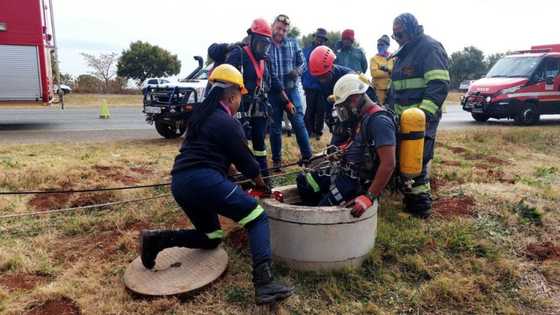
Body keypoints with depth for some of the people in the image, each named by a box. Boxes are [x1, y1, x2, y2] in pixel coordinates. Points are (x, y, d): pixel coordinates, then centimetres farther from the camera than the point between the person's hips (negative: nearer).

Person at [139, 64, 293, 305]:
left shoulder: (201, 116, 23)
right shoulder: (228, 123, -3)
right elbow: (244, 160, 2)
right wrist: (260, 183, 20)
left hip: (180, 182, 9)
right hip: (204, 180, -9)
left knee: (212, 237, 22)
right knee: (258, 218, -5)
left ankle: (156, 239, 7)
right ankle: (263, 283, -22)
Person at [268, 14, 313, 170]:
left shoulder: (293, 43, 4)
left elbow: (302, 63, 7)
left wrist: (297, 71, -15)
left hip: (291, 90, 1)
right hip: (272, 92, 0)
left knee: (299, 123, -2)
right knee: (274, 127, 8)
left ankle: (307, 157, 10)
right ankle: (276, 159, 20)